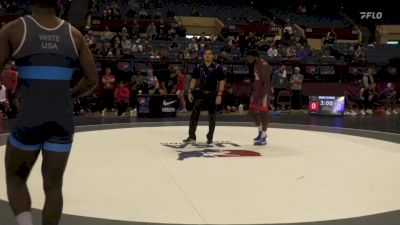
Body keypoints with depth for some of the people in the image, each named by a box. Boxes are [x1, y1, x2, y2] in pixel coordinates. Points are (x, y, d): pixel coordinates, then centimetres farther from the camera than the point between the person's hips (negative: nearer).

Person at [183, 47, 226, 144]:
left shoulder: (217, 68, -8)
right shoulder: (199, 67, 3)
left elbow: (222, 82, -8)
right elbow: (194, 79, 10)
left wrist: (219, 95, -15)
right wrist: (190, 92, 2)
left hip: (212, 94, -3)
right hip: (200, 93, 3)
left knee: (211, 116, 5)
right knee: (194, 113, -3)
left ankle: (210, 137, 15)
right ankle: (191, 136, 5)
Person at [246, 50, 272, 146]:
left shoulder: (264, 65, -18)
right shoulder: (256, 65, 12)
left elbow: (266, 82, -22)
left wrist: (262, 96, -27)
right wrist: (253, 92, 19)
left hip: (263, 91, -10)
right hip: (257, 91, 10)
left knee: (263, 113, -4)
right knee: (251, 112, 13)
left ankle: (263, 138, 4)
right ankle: (261, 131, 27)